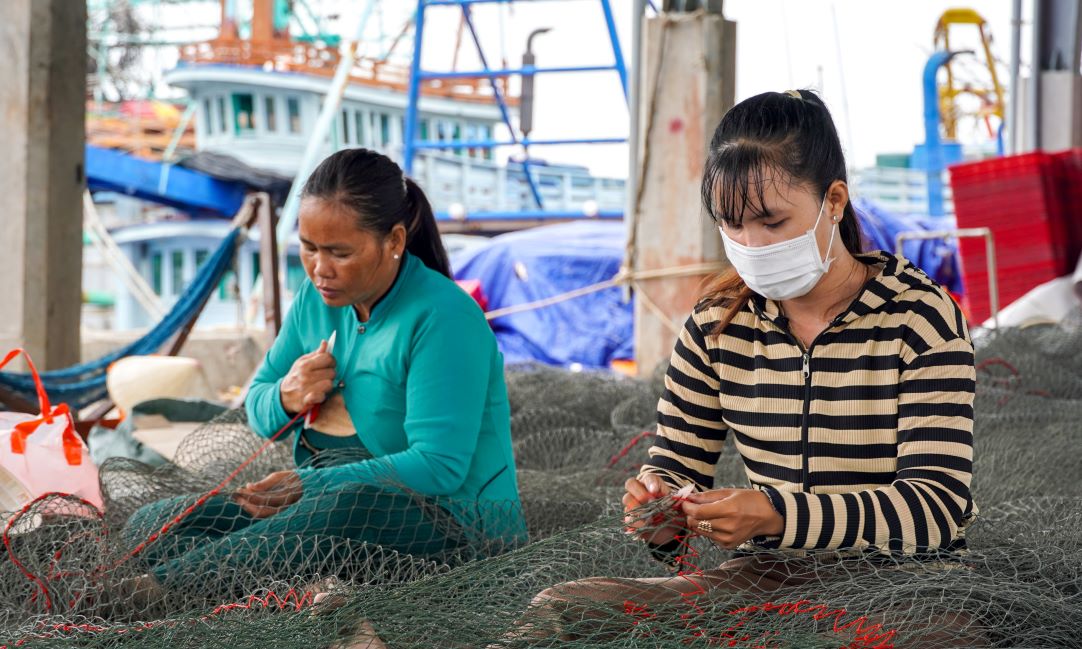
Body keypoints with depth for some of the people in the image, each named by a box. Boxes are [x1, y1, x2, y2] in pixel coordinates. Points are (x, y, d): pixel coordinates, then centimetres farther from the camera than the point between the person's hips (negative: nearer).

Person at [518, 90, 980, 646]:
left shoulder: (918, 317, -9)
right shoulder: (717, 324, 6)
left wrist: (776, 515, -33)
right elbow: (677, 467, 9)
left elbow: (938, 504, -18)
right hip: (763, 579, 3)